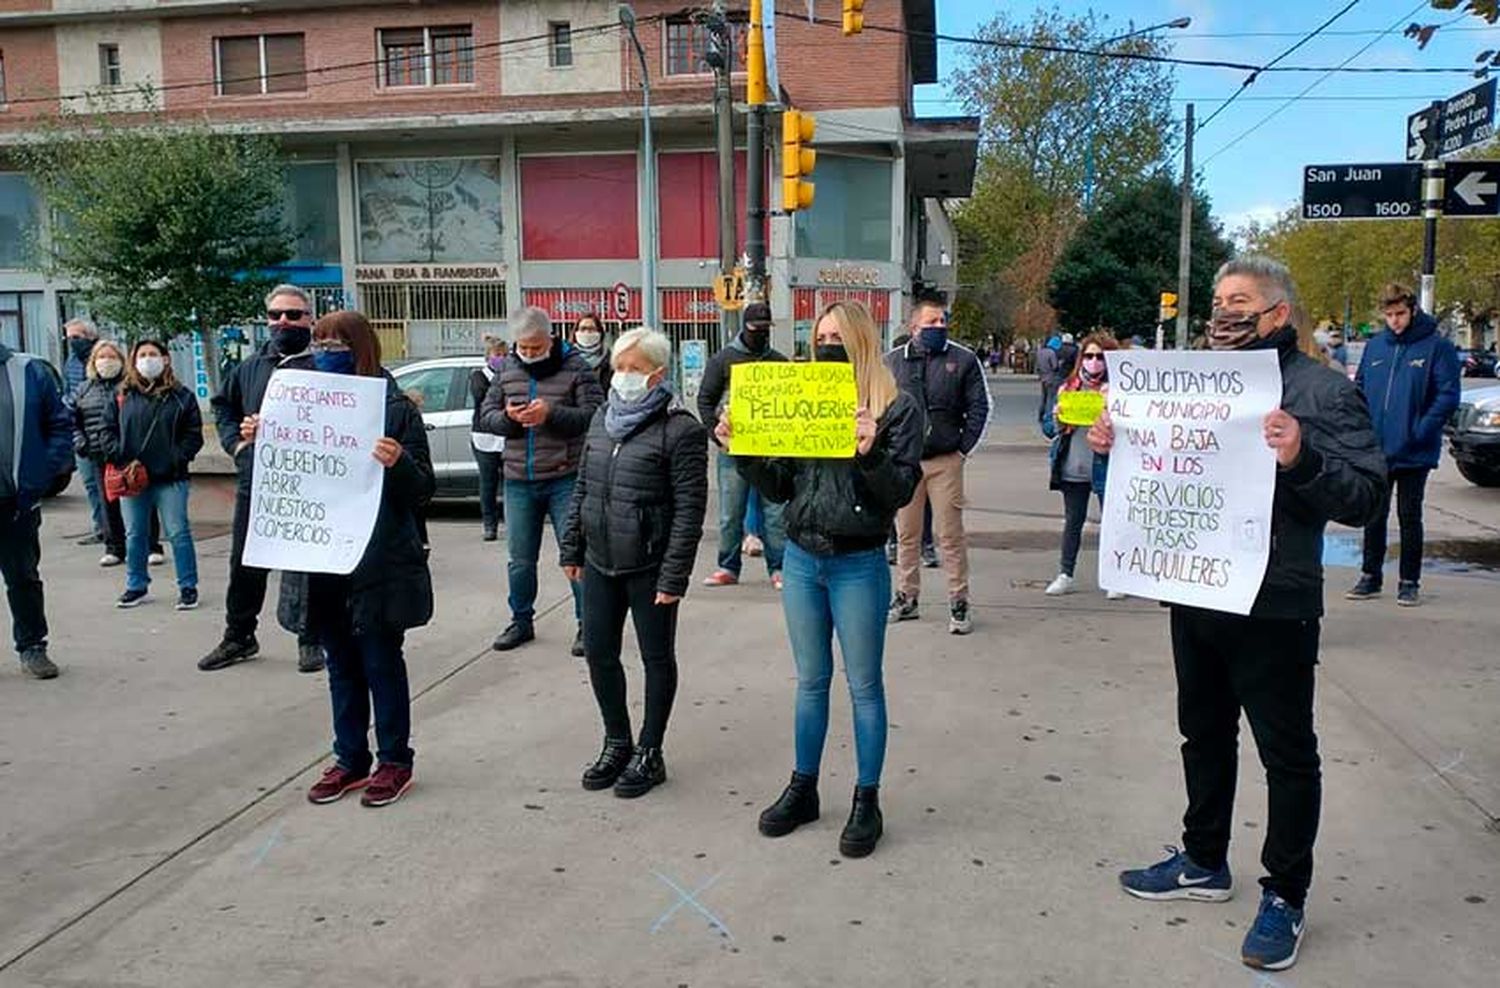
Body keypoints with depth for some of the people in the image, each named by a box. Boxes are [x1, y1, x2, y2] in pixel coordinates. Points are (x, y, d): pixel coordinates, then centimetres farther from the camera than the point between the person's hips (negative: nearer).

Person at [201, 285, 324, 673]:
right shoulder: (252, 367, 13)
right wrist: (235, 442, 11)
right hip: (253, 484, 5)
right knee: (244, 564, 13)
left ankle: (311, 640, 20)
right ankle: (238, 636, 29)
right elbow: (223, 404, 26)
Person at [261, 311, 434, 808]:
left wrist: (398, 463, -29)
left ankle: (394, 761, 21)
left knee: (381, 663, 6)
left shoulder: (395, 408, -9)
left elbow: (423, 490, -9)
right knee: (341, 665, 15)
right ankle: (350, 759, 28)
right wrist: (258, 443, -1)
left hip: (378, 565, -5)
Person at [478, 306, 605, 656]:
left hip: (565, 480, -4)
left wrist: (552, 413, -25)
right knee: (520, 560, 13)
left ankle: (586, 623, 13)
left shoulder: (575, 368, -5)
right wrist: (506, 417, -11)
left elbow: (595, 415, -12)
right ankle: (521, 621, 29)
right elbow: (485, 414, 11)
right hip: (518, 482, 4)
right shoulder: (506, 370, 8)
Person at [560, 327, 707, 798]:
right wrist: (571, 548, 12)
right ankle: (617, 743, 31)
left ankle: (649, 754, 22)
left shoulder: (680, 429, -12)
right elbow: (582, 487, 15)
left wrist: (674, 576, -18)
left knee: (657, 658, 9)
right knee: (598, 653, 12)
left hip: (649, 568, -6)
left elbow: (690, 509, -15)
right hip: (600, 562, 7)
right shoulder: (604, 417, 9)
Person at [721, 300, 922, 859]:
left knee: (863, 686, 8)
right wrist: (742, 451, -6)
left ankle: (867, 802, 21)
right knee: (811, 681, 16)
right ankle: (803, 789, 30)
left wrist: (871, 453, -30)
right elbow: (778, 488, 8)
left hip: (858, 566, -4)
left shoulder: (897, 408, -6)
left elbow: (901, 492, -13)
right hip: (801, 559, 5)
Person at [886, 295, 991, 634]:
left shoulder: (963, 359, 0)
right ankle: (907, 597, 23)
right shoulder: (893, 361, 5)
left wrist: (964, 448, -3)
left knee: (950, 535, 0)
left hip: (946, 461, -2)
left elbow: (979, 407, 2)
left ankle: (959, 603, 9)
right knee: (906, 534, 10)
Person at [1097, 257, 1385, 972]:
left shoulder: (1323, 392, -8)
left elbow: (1365, 497, -16)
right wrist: (1110, 446, 0)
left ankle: (1285, 897, 21)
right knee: (1204, 734, 19)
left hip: (1273, 609, -6)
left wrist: (1301, 459, -33)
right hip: (1193, 596, 7)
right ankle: (1204, 863, 36)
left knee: (1288, 753, 6)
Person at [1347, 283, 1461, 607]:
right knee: (1374, 516, 10)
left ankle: (1410, 582, 15)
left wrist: (1421, 430, -16)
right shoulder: (1375, 347, 8)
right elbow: (1360, 388, 14)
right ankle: (1370, 577, 21)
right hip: (1375, 451, 4)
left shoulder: (1437, 347, -5)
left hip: (1414, 454, -4)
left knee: (1409, 517, 5)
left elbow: (1448, 395, -9)